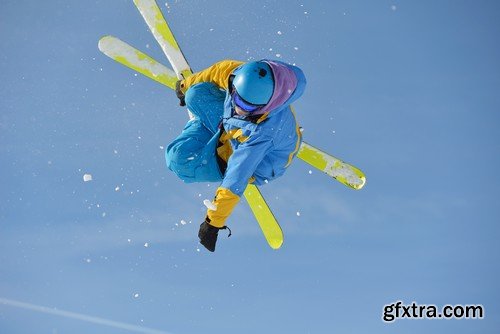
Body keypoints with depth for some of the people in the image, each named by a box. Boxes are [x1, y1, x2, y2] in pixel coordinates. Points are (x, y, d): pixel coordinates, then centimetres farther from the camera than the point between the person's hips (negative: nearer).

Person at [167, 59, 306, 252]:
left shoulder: (263, 129, -46)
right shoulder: (241, 74, -31)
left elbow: (237, 179, -40)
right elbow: (221, 69, -7)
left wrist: (214, 223, -32)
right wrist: (187, 84, 11)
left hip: (257, 162, -5)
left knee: (180, 159, -13)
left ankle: (203, 124, 20)